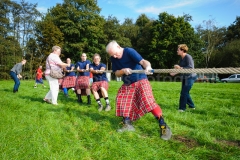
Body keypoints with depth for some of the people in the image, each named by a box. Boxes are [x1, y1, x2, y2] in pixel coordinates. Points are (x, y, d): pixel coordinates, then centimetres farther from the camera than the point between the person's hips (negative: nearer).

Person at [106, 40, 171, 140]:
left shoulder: (129, 51, -18)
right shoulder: (113, 58, 1)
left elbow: (143, 61, -31)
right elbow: (116, 73, 3)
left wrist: (147, 67, -55)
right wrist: (123, 70, -19)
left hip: (140, 80, -7)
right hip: (127, 84, 7)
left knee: (148, 101, -22)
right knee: (122, 101, 2)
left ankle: (163, 126, -18)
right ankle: (128, 125, 15)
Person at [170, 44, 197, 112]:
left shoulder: (188, 57, -17)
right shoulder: (181, 58, 9)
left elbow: (191, 68, -24)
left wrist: (180, 68, -25)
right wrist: (175, 73, -1)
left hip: (190, 77, -9)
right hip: (185, 78, 9)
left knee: (184, 93, -9)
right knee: (185, 92, 15)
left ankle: (182, 108, 0)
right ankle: (191, 106, 30)